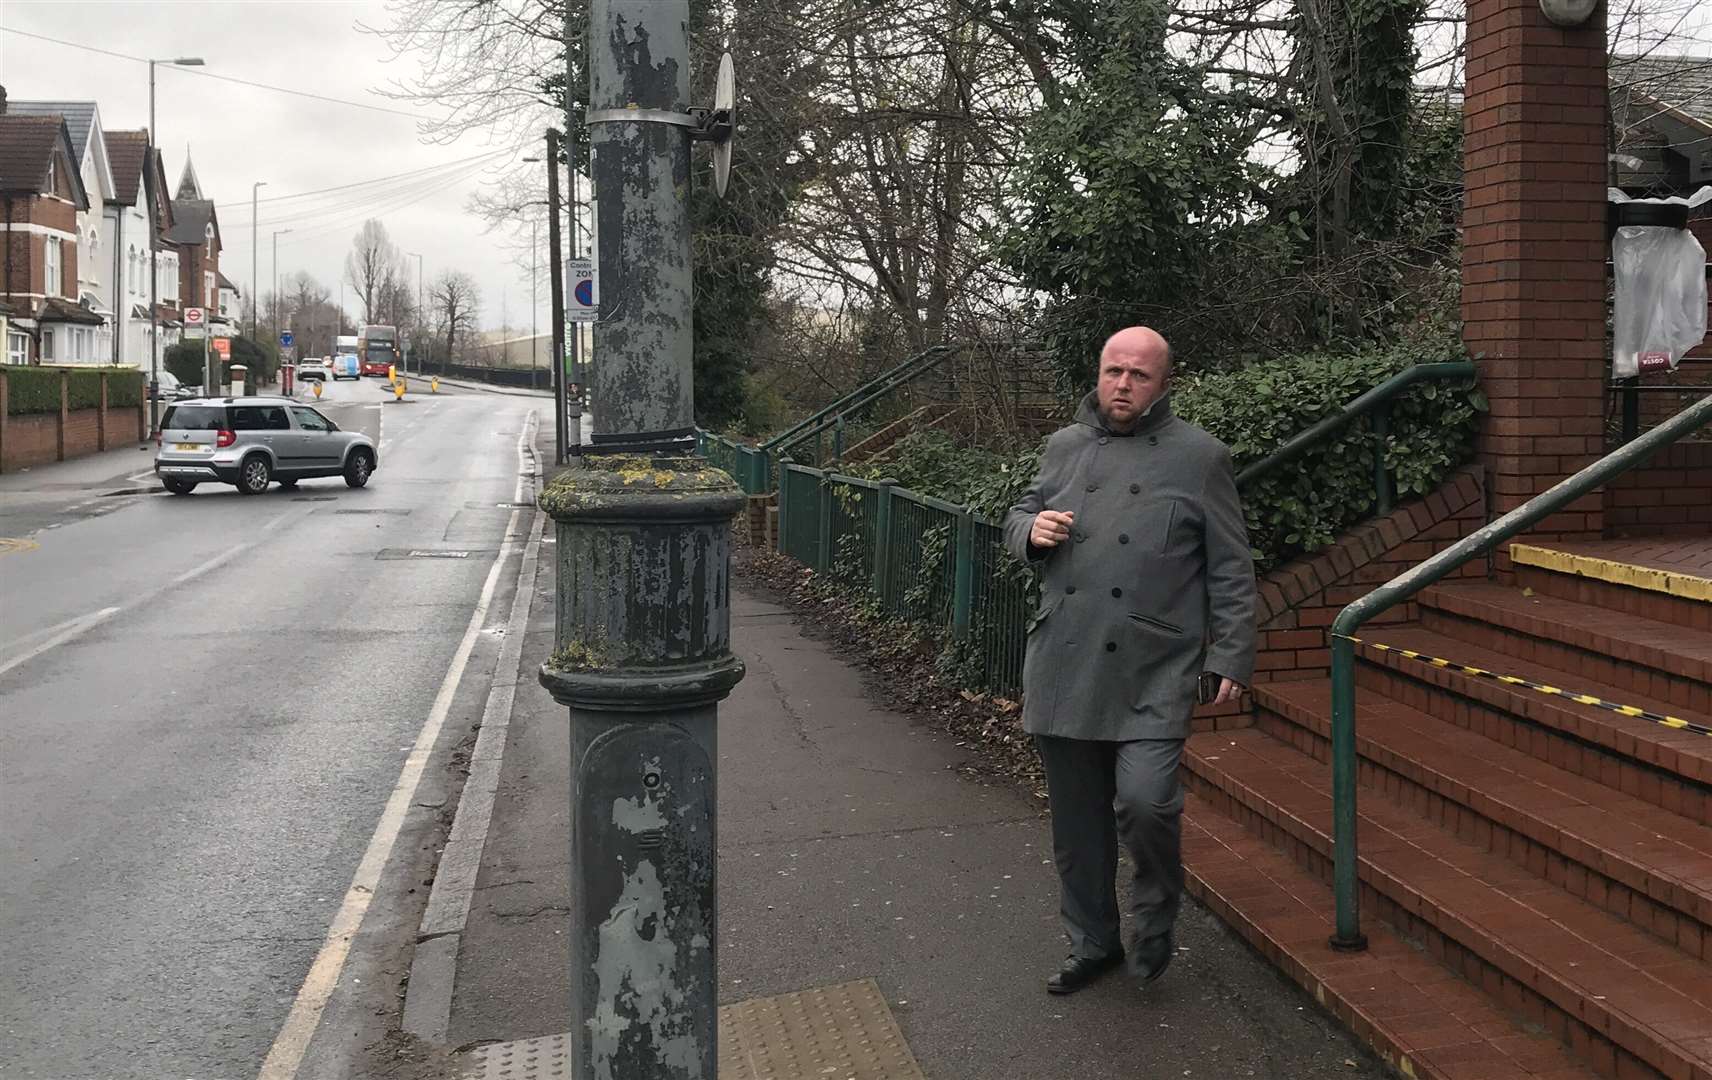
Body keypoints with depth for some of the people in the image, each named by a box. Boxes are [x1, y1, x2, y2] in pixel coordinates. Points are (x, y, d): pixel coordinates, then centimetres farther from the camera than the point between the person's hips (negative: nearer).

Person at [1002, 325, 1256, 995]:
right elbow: (1016, 519, 23)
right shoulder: (1063, 448, 13)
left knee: (1145, 801, -18)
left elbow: (1231, 570, 2)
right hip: (1063, 670, 4)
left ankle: (1155, 915, 12)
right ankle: (1091, 945, 30)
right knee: (1076, 821, 11)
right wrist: (1031, 528, -1)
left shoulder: (1199, 457, 1)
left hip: (1152, 675, -4)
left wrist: (1232, 658, -4)